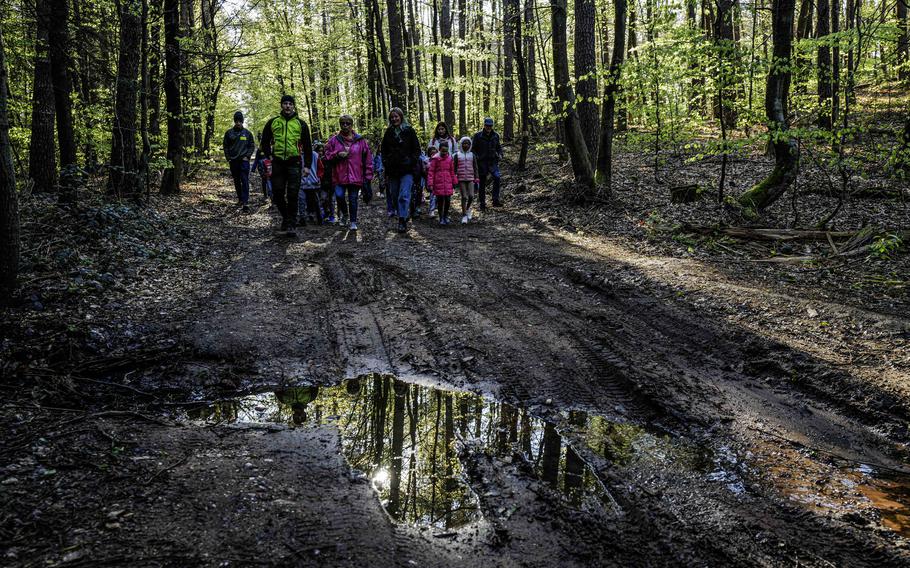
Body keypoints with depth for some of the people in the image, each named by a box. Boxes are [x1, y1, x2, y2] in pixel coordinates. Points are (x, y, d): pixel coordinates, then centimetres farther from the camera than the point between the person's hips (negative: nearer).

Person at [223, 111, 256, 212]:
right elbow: (226, 147, 9)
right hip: (233, 161, 2)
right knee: (236, 181, 10)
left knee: (245, 181, -11)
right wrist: (228, 158, 0)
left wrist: (247, 156, -4)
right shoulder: (229, 133, 6)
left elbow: (252, 146, 8)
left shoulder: (247, 133, 4)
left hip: (244, 161, -2)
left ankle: (245, 202, -18)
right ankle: (240, 199, 23)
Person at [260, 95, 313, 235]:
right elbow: (265, 141, 21)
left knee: (292, 195, -7)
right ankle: (286, 217, 25)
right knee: (277, 194, 3)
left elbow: (307, 146, 7)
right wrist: (269, 155, 8)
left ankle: (291, 224, -1)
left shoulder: (300, 124, 7)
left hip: (294, 163, -2)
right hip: (278, 163, 2)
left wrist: (307, 166, 0)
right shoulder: (273, 122, 11)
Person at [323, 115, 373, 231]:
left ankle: (353, 222, 15)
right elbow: (327, 156, 10)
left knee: (353, 199, 3)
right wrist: (338, 154, -10)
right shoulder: (334, 140, 8)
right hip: (339, 177, 1)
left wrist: (368, 176, 1)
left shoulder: (360, 140, 5)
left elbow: (368, 159, 5)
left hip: (355, 177, 0)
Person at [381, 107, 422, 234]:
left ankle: (402, 221, -15)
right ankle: (403, 217, 21)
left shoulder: (409, 131, 4)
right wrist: (386, 166, 5)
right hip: (392, 170, 4)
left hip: (407, 169, -4)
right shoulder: (388, 133, 13)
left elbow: (416, 149, 4)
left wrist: (412, 164, -8)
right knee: (395, 196, 7)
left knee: (404, 195, -13)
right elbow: (384, 152, 16)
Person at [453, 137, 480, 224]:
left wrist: (477, 178, 5)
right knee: (464, 197, -5)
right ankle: (464, 215, 3)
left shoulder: (472, 155, 9)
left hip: (470, 179, 1)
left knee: (471, 196, -10)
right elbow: (454, 168, 6)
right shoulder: (457, 155, 4)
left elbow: (475, 168, 11)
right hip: (461, 179, -1)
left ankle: (468, 208, 19)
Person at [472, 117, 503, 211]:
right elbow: (473, 148, 1)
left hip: (493, 161, 2)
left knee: (497, 177, -21)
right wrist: (476, 157, -13)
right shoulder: (478, 136, -4)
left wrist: (500, 154, 3)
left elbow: (498, 147, 20)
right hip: (482, 162, -2)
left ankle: (495, 200, -17)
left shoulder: (495, 136, 6)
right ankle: (482, 204, 14)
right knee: (482, 184, 5)